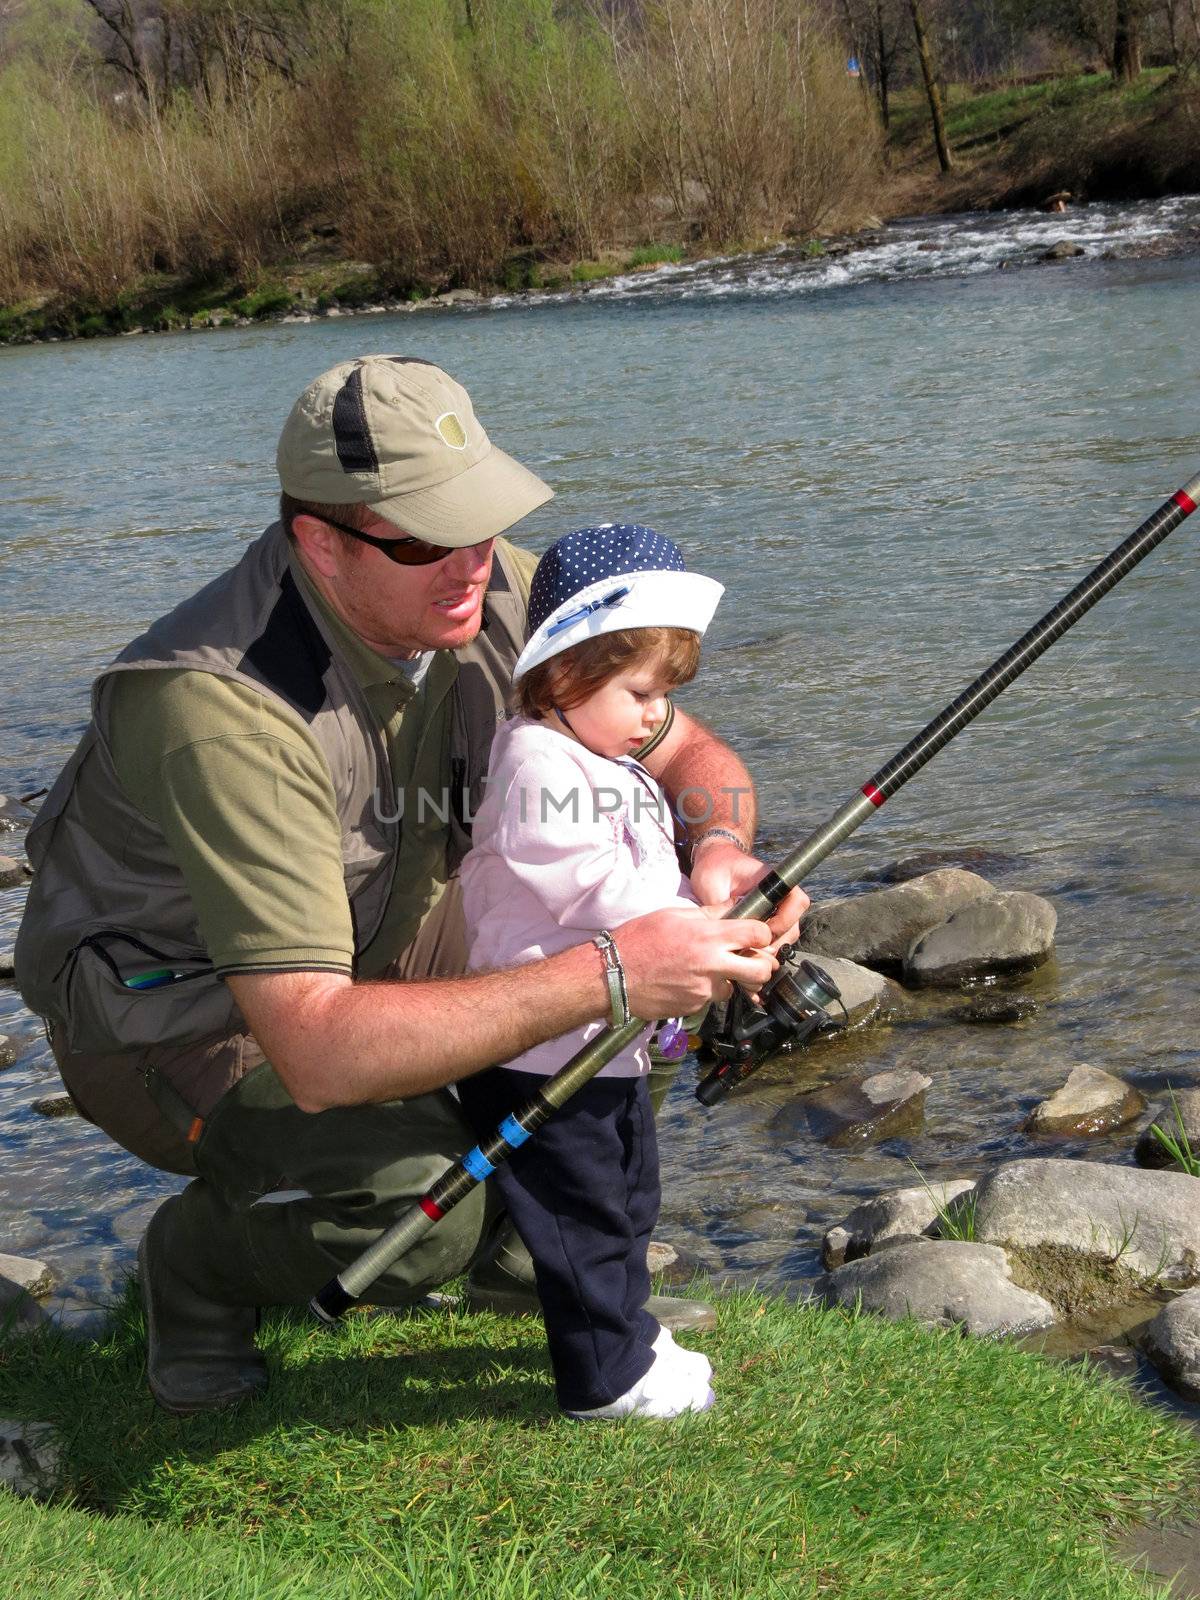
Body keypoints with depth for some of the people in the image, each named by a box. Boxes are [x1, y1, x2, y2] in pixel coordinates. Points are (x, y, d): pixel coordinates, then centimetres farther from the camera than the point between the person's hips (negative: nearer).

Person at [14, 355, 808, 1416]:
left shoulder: (498, 593, -17)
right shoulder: (226, 707, -38)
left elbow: (687, 753, -5)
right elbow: (316, 1054, -43)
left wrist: (718, 849, -30)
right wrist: (608, 975, -46)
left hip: (370, 938, 7)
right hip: (167, 1000, -7)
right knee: (417, 1206, -29)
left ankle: (507, 1219, 17)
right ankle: (200, 1263, 5)